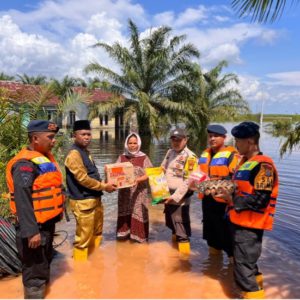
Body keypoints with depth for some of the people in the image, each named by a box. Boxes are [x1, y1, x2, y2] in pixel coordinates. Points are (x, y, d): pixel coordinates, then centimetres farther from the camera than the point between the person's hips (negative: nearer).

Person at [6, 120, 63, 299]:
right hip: (35, 226, -10)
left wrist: (57, 214, 20)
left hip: (48, 222, 10)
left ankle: (43, 286, 48)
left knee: (45, 260, 27)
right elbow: (22, 200, -26)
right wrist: (31, 231, -28)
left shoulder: (46, 157, 8)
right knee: (35, 269, 2)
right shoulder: (25, 164, -22)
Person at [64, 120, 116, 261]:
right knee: (84, 237, -1)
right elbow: (82, 179, -23)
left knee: (96, 232, 23)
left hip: (94, 199, 10)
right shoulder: (74, 154, -17)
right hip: (83, 202, -10)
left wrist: (103, 184, 7)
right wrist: (104, 186, -15)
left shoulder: (85, 152, 13)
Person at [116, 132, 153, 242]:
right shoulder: (122, 157, 5)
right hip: (124, 191, 3)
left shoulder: (144, 158, -4)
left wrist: (138, 180, -25)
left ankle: (138, 234, 19)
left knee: (138, 213, 4)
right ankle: (124, 232, 25)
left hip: (139, 191, -2)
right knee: (125, 212, 9)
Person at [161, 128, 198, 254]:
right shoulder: (170, 152, 8)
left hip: (180, 198, -8)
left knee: (181, 227, 0)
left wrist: (176, 196, -21)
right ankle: (174, 238, 46)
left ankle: (184, 254, 11)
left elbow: (188, 181, -20)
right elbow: (162, 170, 17)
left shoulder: (190, 157, -17)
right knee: (172, 224, 25)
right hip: (168, 195, 8)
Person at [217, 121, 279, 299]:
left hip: (250, 225, -9)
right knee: (247, 262, 22)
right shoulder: (245, 161, 11)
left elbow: (260, 200, -25)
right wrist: (225, 190, 3)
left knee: (243, 268, -2)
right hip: (240, 221, 10)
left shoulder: (263, 165, -19)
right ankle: (256, 286, 40)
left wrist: (233, 200, -19)